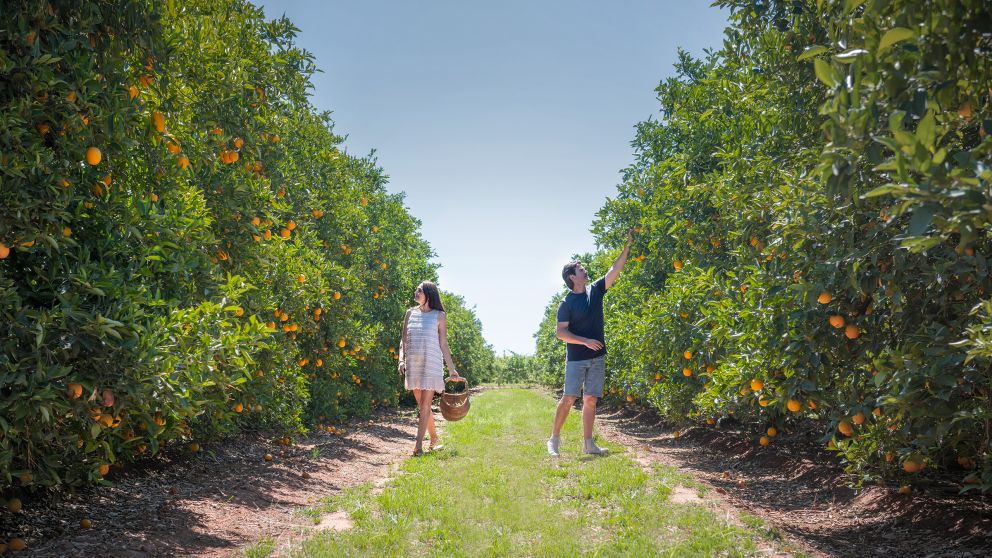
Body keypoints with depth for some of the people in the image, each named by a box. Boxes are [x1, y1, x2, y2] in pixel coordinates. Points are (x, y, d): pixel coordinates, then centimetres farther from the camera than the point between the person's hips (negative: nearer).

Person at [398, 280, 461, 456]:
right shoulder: (410, 313, 9)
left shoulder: (439, 316, 0)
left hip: (431, 365, -4)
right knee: (422, 406, 9)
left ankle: (418, 445, -7)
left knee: (425, 405, -7)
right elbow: (403, 340, 12)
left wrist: (451, 368, 2)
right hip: (413, 364, 4)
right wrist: (401, 359, -3)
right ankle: (434, 439, 24)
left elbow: (443, 344, 3)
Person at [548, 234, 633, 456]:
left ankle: (588, 443, 9)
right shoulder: (566, 303, -7)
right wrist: (585, 341, -18)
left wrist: (627, 246, 1)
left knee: (591, 400, 5)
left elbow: (615, 269, 6)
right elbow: (561, 332, -10)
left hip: (598, 357, 5)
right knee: (569, 398, -7)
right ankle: (554, 438, 4)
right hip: (576, 358, -5)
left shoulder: (595, 291, 8)